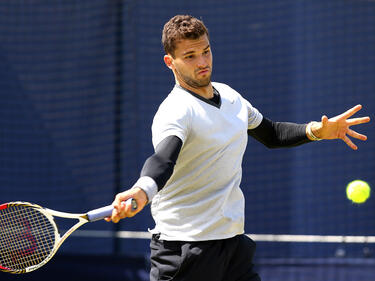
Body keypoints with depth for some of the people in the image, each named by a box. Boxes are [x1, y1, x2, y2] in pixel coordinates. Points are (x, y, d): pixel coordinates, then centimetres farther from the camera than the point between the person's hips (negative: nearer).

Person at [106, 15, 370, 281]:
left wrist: (317, 130, 9)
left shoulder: (230, 96, 10)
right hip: (183, 249, -7)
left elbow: (270, 134, 26)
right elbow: (162, 159, -36)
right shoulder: (176, 111, -17)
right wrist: (142, 192, -58)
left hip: (234, 242, 7)